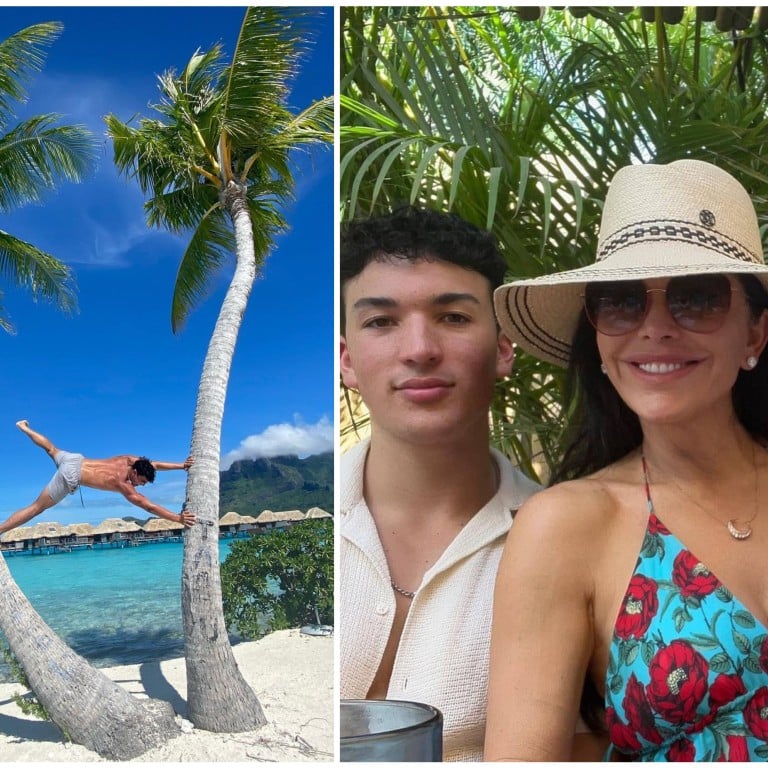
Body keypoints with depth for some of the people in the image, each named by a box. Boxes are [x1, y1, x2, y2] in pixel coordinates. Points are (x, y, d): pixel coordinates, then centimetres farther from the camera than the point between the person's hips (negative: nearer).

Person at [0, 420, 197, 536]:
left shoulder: (130, 460, -7)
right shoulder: (123, 485, -23)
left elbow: (153, 464, 6)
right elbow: (149, 506, -28)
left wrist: (181, 465, 1)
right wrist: (178, 518, -31)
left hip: (74, 460, 8)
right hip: (70, 476, -8)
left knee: (51, 449, 35)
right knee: (37, 507, -5)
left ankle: (24, 427, 55)